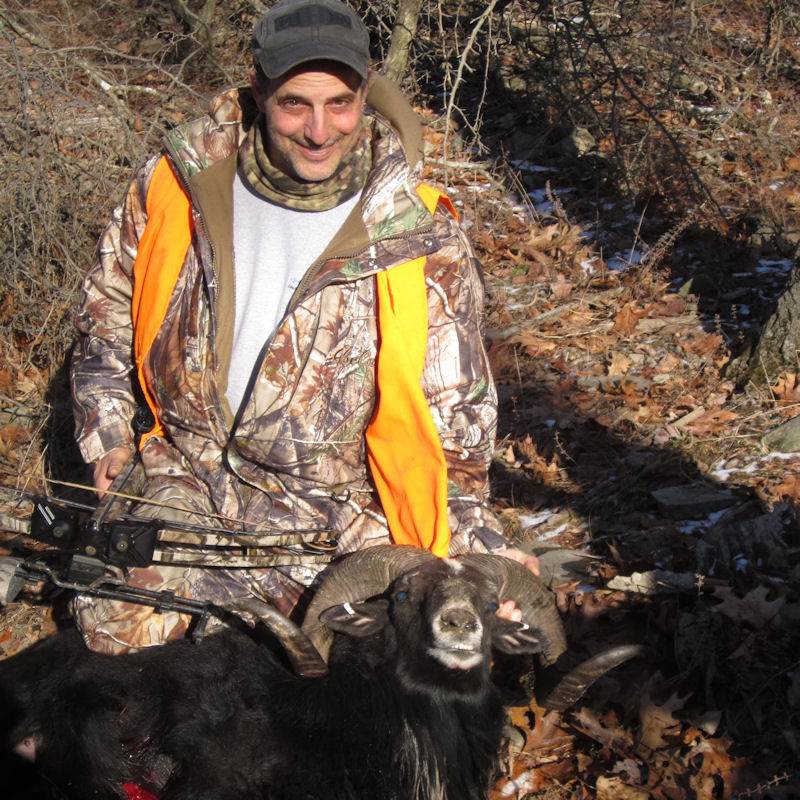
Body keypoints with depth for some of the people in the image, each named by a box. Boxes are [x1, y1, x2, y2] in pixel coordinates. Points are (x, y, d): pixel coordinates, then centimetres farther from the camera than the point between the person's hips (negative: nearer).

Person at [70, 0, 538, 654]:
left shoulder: (423, 243, -14)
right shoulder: (179, 183, -7)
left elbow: (454, 414, -7)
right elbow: (107, 307, 11)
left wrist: (478, 542, -11)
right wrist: (107, 427, 7)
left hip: (334, 509, -2)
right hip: (193, 477, 3)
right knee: (110, 624, -13)